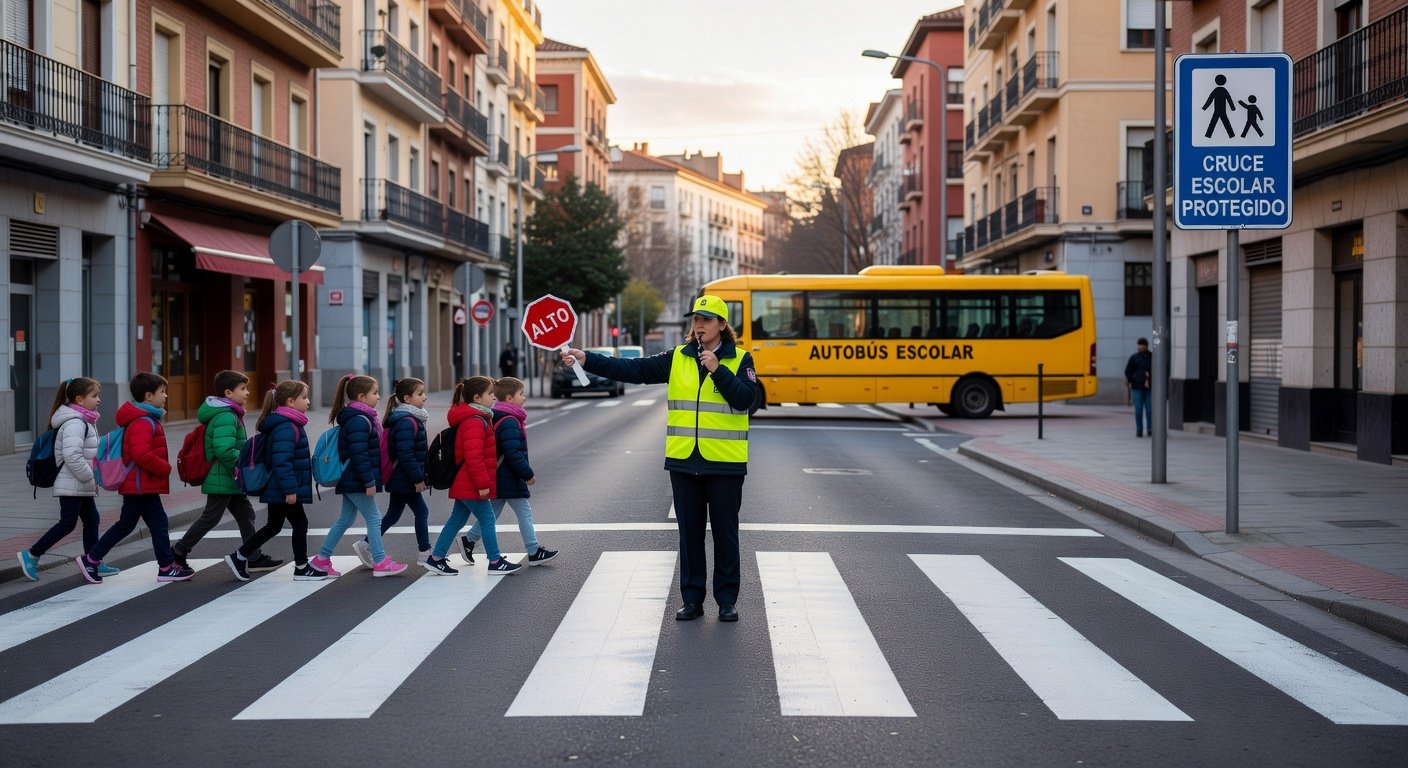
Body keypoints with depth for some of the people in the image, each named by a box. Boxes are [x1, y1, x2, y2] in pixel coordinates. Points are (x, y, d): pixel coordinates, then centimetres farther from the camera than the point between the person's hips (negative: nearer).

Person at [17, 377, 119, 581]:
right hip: (71, 485, -10)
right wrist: (91, 478, -20)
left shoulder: (84, 421, 14)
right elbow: (72, 456, -28)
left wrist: (92, 479, 15)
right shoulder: (74, 423, -19)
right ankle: (31, 555, 2)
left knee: (91, 520, 10)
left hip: (81, 485, 10)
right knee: (68, 523, -5)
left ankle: (94, 563, 15)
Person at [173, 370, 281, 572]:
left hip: (230, 481, 10)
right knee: (210, 519, 2)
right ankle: (178, 552, 14)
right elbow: (225, 451, -30)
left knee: (245, 514, 11)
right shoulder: (226, 417, -21)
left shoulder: (230, 414, 12)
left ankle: (255, 558, 16)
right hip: (222, 480, -10)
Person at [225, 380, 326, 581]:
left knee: (274, 526, 17)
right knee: (300, 523, 2)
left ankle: (239, 557, 20)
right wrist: (290, 489, -27)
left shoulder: (288, 424, 12)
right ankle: (301, 568, 13)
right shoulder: (286, 427, -21)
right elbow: (282, 461, -28)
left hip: (276, 490, 10)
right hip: (285, 490, -10)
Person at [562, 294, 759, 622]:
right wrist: (587, 359, -11)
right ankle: (692, 600, 17)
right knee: (689, 532, 8)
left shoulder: (739, 360, -1)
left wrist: (718, 370, -21)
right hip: (684, 461, 3)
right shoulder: (678, 358, 6)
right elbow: (634, 370, -2)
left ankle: (727, 601, 14)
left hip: (724, 463, -3)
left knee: (725, 532, 4)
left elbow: (747, 400, -14)